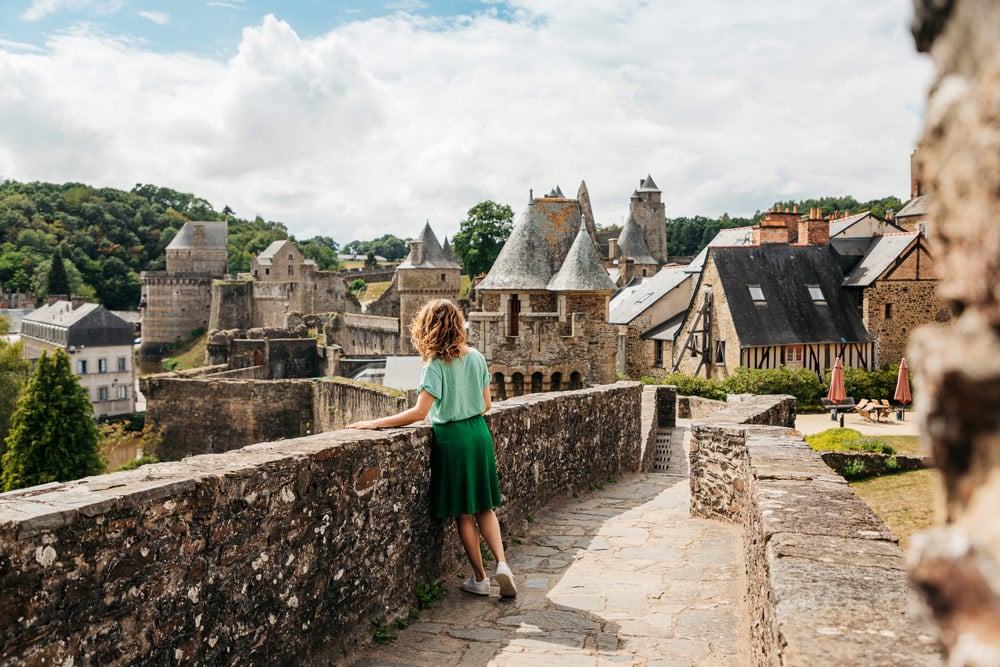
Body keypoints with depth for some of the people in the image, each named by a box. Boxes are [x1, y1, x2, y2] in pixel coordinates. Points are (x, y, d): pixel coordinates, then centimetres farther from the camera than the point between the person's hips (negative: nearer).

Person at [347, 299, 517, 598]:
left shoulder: (435, 364, -16)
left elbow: (419, 412, -23)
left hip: (451, 439, -5)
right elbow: (487, 404, 6)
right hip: (479, 434, 5)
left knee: (463, 514, 8)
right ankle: (502, 564, 2)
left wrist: (375, 423, -19)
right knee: (484, 507, 16)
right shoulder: (476, 357, 1)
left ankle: (480, 578, 18)